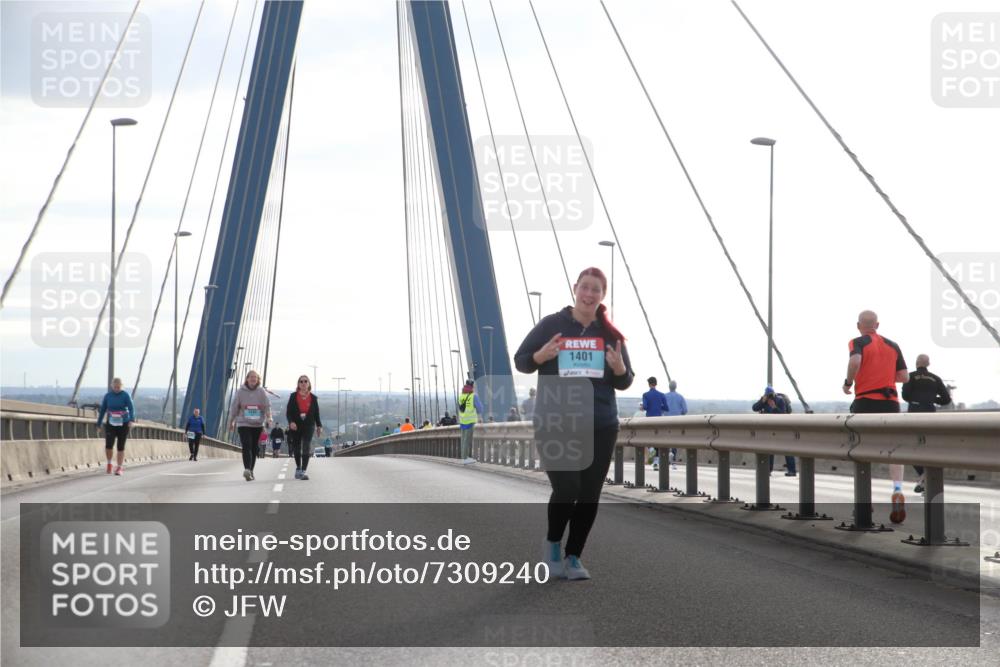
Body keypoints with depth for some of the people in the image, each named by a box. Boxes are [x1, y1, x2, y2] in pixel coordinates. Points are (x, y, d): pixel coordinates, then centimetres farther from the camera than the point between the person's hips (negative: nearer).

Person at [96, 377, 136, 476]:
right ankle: (109, 463, 10)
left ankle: (119, 468, 11)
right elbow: (102, 410, 5)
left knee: (121, 447, -1)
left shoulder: (126, 395, -7)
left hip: (123, 424, -1)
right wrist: (99, 425, 6)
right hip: (111, 424, 1)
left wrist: (132, 420, -34)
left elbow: (131, 408, -16)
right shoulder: (107, 396, -1)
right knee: (108, 445, -15)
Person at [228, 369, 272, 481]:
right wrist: (231, 421, 9)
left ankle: (250, 470, 21)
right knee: (246, 446, -16)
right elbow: (234, 407, 5)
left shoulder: (261, 392, 2)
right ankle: (247, 469, -28)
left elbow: (267, 406, -5)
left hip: (258, 425, 2)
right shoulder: (240, 391, -1)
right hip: (243, 424, -2)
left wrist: (268, 417, -21)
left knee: (254, 448, 9)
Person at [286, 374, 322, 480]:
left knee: (306, 448, -13)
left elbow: (316, 413, 10)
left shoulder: (313, 398, 6)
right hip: (295, 426, 0)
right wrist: (291, 422, -18)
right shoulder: (293, 396, 2)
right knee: (296, 448, 10)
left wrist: (319, 426, 6)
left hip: (309, 425, 0)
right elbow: (288, 411, -2)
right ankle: (298, 468, 32)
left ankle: (303, 471, -17)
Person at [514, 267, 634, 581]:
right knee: (566, 489, -13)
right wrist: (540, 356, -17)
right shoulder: (551, 325, -2)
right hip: (555, 425, -3)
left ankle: (573, 558, 18)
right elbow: (520, 360, 4)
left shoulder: (610, 334, 5)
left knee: (589, 496, 3)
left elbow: (624, 383, 9)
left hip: (599, 427, 3)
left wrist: (619, 369, -13)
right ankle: (553, 542, 17)